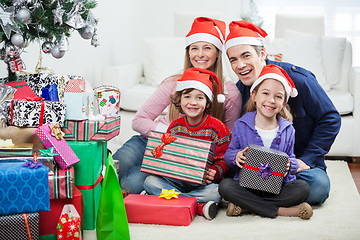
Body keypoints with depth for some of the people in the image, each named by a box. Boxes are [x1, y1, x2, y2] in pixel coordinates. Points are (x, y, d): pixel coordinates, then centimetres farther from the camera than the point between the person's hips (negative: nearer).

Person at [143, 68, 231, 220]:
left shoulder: (217, 127, -4)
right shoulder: (175, 126, 8)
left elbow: (223, 159, -4)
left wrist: (215, 173, -24)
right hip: (175, 180, 4)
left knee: (215, 192, -34)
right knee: (150, 182, -22)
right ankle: (198, 206, -28)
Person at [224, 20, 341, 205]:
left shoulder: (297, 79, -14)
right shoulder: (240, 89, -1)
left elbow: (330, 119, -7)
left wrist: (306, 159, -11)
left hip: (300, 162, -3)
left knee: (318, 186, -33)